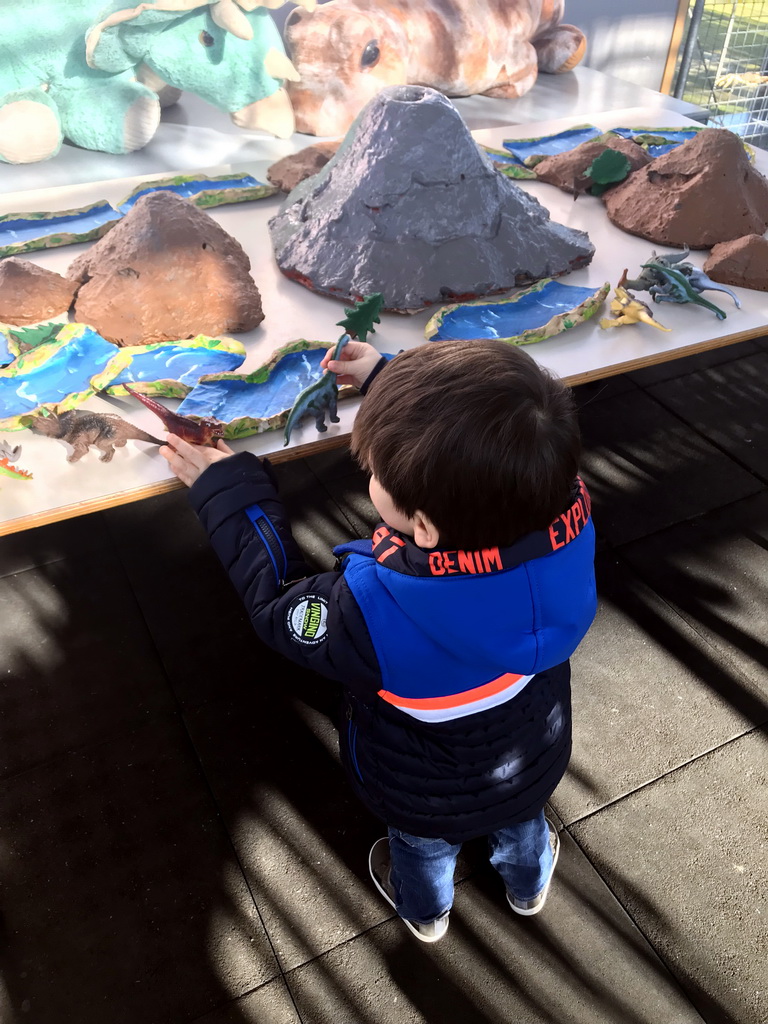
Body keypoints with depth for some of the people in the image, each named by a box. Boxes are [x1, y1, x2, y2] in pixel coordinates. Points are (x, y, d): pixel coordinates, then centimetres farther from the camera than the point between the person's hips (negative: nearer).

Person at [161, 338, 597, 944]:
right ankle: (530, 886, 70)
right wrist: (386, 381, -8)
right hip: (536, 767, 3)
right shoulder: (570, 510, -35)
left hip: (427, 799, -2)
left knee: (423, 850, 34)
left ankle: (426, 912, 68)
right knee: (522, 825, 38)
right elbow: (478, 451, -13)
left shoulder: (379, 611, -47)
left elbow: (279, 604, -24)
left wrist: (227, 489, -15)